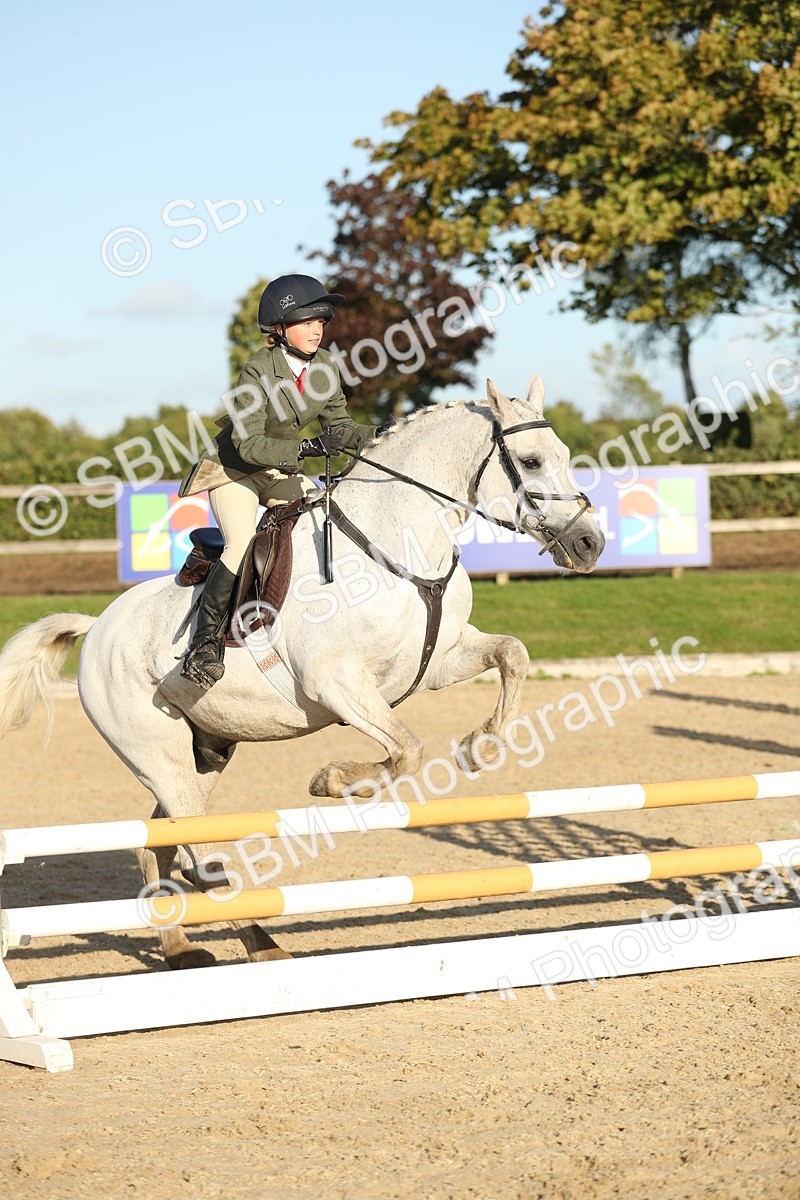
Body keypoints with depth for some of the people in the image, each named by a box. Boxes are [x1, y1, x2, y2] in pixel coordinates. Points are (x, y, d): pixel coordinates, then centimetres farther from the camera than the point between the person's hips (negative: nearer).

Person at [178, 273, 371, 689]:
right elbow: (248, 444, -30)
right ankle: (204, 643, -16)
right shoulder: (258, 371, -25)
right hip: (233, 468, -7)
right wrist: (307, 448, -39)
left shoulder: (324, 365, -6)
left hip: (281, 472, 7)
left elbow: (338, 426, 4)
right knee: (243, 546, -26)